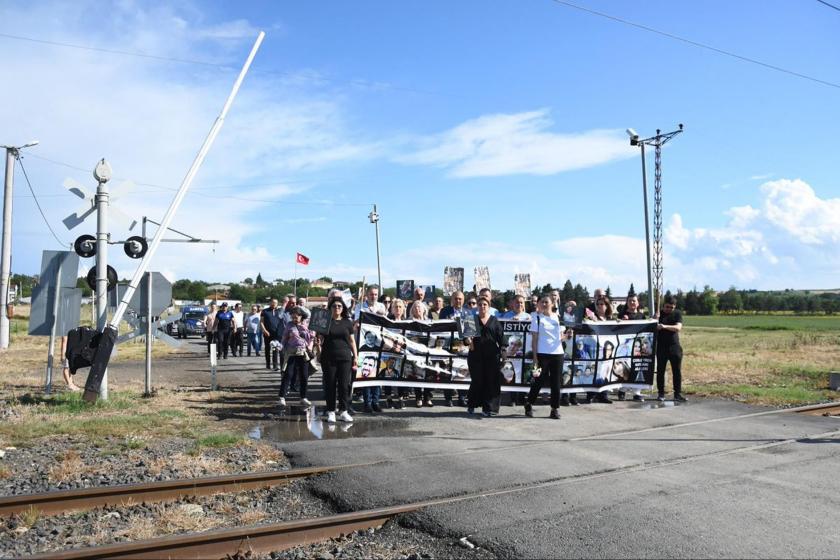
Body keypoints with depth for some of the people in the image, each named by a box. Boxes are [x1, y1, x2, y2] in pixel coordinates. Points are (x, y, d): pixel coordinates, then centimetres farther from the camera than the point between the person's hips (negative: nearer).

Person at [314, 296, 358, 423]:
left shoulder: (347, 322, 8)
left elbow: (352, 340, 11)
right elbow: (320, 338, 5)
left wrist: (355, 356, 7)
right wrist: (318, 343, -18)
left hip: (345, 357, 1)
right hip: (328, 358, -1)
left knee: (344, 384, 0)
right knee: (330, 384, 3)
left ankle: (343, 411, 10)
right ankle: (331, 411, 11)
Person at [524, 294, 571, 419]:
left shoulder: (558, 317, 10)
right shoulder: (537, 318, 1)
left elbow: (561, 336, 15)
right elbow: (534, 339, -2)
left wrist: (567, 335, -9)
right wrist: (535, 357, -8)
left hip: (557, 353, 3)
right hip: (542, 354, -3)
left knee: (556, 382, 3)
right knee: (540, 381, -2)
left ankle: (555, 409, 11)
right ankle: (529, 404, 17)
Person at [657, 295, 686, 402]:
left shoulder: (677, 313, 2)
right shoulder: (659, 313, 4)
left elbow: (678, 327, -13)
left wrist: (665, 326, -28)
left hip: (674, 346, 0)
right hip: (661, 347, 0)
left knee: (677, 371, 2)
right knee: (660, 371, 4)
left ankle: (677, 394, 10)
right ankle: (661, 393, 12)